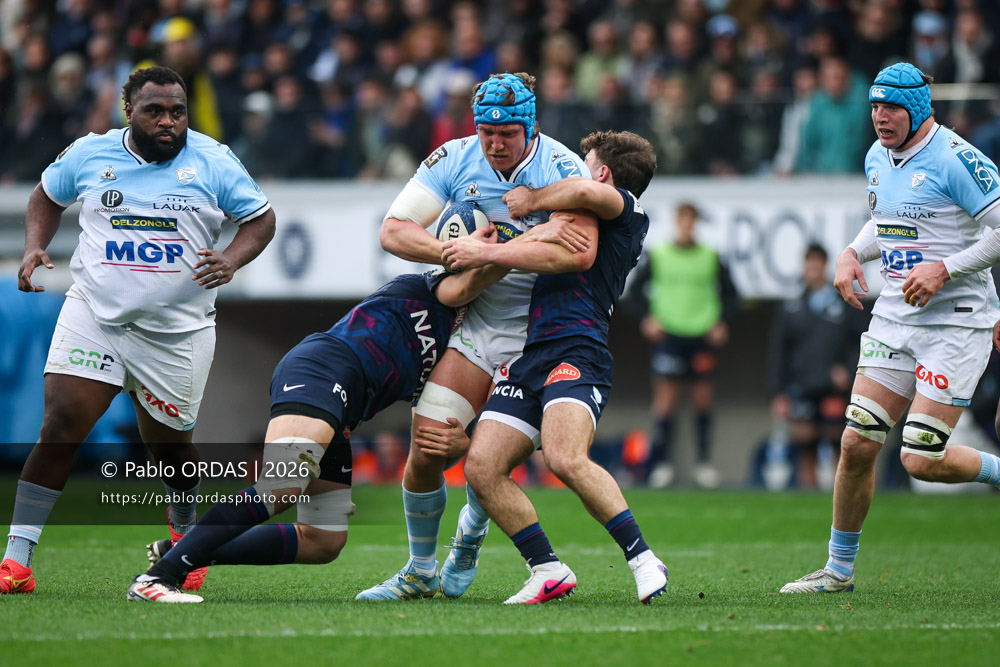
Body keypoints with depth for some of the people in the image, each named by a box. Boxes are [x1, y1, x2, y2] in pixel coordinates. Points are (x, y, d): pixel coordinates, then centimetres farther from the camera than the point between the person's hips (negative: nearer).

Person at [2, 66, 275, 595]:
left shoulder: (212, 162, -3)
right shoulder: (88, 154, 0)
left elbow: (260, 218, 5)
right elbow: (46, 196, 19)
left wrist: (231, 260, -14)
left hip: (177, 331, 0)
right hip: (93, 314, 0)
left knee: (168, 443, 10)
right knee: (59, 426, -13)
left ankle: (184, 531, 44)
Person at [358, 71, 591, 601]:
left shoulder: (562, 169, -15)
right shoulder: (454, 160, -3)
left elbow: (579, 254, -29)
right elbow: (392, 231, -4)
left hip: (536, 332, -3)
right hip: (473, 322, 3)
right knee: (427, 448, -6)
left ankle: (468, 541, 24)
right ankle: (420, 571, 15)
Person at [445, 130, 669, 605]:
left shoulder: (628, 213, 6)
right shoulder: (582, 221, 33)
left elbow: (586, 191, -15)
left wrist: (532, 200, -2)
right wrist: (484, 253, 21)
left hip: (577, 352, -9)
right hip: (531, 358, 9)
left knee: (565, 459, -30)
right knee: (482, 468, -6)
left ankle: (643, 560, -21)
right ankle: (548, 573, 0)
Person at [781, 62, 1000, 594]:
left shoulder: (954, 160, -15)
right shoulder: (877, 159, 10)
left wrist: (944, 269, -20)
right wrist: (853, 252, 9)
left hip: (957, 321, -7)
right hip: (895, 317, 7)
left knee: (921, 460, -14)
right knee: (857, 444, 0)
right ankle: (839, 569, 12)